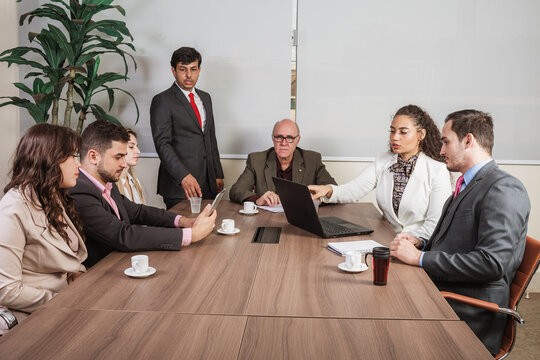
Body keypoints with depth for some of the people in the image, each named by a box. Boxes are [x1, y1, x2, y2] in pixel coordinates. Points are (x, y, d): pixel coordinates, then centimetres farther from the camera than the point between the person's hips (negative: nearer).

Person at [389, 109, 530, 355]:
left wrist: (420, 258, -18)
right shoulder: (467, 186, 18)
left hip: (469, 316, -9)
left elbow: (491, 263, -23)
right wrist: (421, 244, 6)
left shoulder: (504, 189, -13)